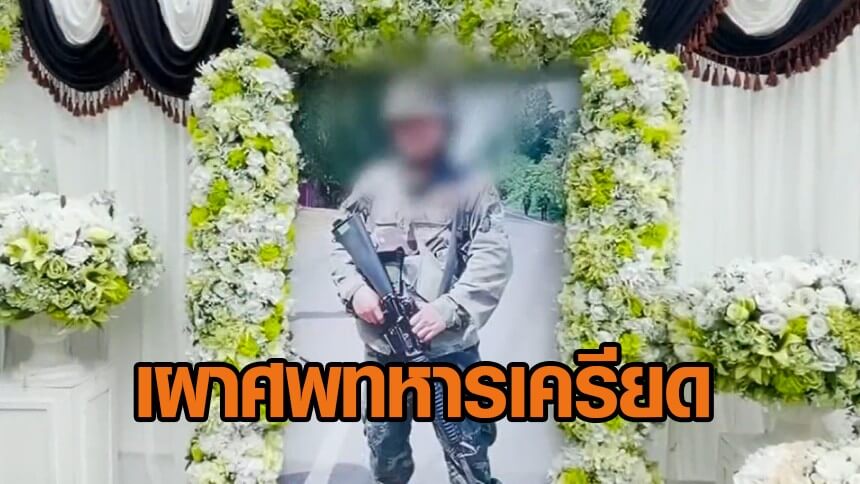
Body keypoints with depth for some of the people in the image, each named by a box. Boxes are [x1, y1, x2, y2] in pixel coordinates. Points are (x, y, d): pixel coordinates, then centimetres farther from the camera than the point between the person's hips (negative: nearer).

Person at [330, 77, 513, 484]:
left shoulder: (471, 189, -4)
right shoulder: (373, 185, 6)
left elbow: (493, 261, -9)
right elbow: (341, 245, 10)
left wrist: (449, 308, -20)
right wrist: (355, 289, -8)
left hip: (450, 351, -3)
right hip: (382, 350, 4)